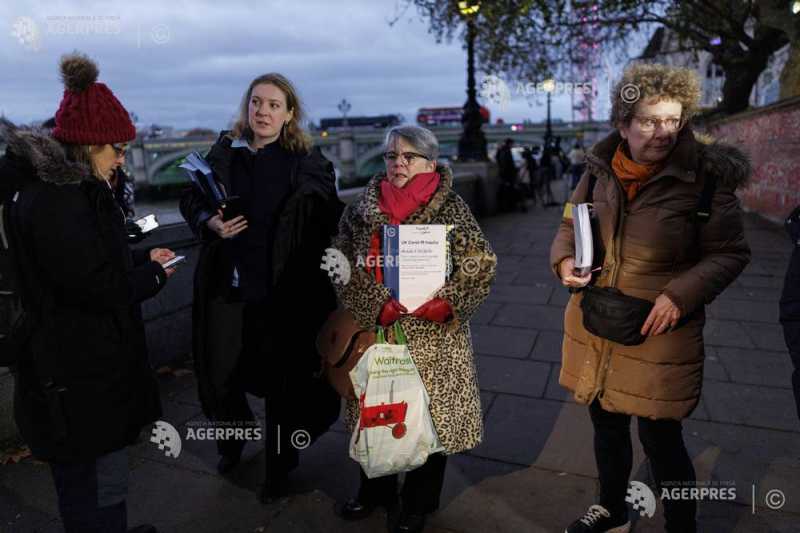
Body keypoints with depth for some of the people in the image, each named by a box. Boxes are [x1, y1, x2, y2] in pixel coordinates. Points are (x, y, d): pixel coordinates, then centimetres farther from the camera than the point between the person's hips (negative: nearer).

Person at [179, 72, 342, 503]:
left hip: (284, 291, -2)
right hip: (228, 287, 3)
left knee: (283, 382, 9)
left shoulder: (306, 162, -5)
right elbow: (191, 200, 13)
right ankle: (233, 438, 45)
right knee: (219, 375, 12)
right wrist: (210, 222, -8)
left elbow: (330, 221, -6)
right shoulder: (224, 153, 3)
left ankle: (278, 467, 32)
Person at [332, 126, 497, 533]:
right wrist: (377, 306, -13)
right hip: (373, 333, 3)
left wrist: (440, 303, -20)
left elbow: (481, 266, -7)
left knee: (428, 415, 9)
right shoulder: (362, 208, 3)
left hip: (431, 338, -2)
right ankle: (375, 490, 41)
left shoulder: (451, 208, -4)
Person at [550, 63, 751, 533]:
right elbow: (570, 224, 11)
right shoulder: (600, 169, -2)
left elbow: (731, 253, -6)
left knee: (660, 437, 7)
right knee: (607, 424, 22)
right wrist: (565, 258, -10)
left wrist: (682, 294, -22)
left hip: (658, 332, -4)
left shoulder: (706, 177, -12)